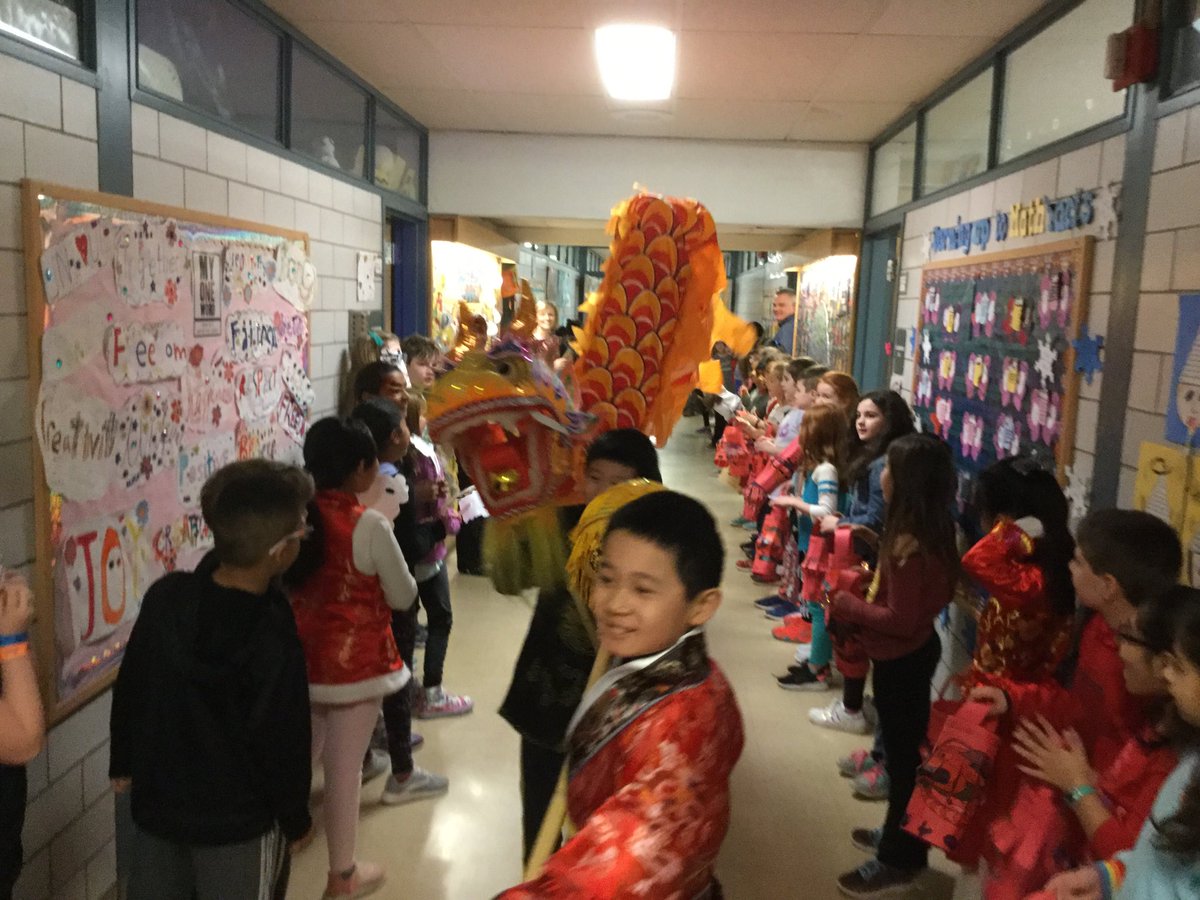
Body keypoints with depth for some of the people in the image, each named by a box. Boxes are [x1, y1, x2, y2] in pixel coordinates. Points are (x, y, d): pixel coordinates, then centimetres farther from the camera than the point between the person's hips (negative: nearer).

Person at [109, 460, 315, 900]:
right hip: (239, 823, -4)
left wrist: (123, 763, 17)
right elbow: (283, 743, -18)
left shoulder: (164, 596, -13)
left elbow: (129, 687, 1)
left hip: (156, 804, 5)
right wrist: (296, 819, 0)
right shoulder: (274, 641, -28)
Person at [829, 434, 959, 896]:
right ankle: (900, 835, 41)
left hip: (902, 660, -10)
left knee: (902, 755, 6)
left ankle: (899, 859, 23)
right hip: (909, 654, 10)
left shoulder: (910, 544, -29)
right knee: (905, 749, 23)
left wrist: (846, 605, -17)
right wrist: (868, 582, 0)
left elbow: (899, 619, -27)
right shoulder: (928, 530, 1)